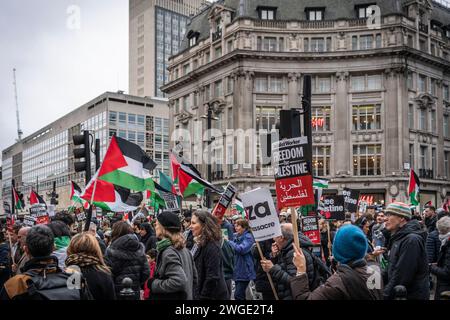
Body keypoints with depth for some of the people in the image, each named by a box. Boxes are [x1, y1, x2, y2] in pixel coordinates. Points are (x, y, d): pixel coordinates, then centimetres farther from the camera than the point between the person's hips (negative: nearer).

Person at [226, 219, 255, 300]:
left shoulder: (248, 237, -11)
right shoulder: (237, 237, 11)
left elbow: (242, 249, -24)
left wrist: (229, 242, -17)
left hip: (245, 271, -8)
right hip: (238, 270, 8)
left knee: (238, 295, -11)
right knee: (240, 295, 14)